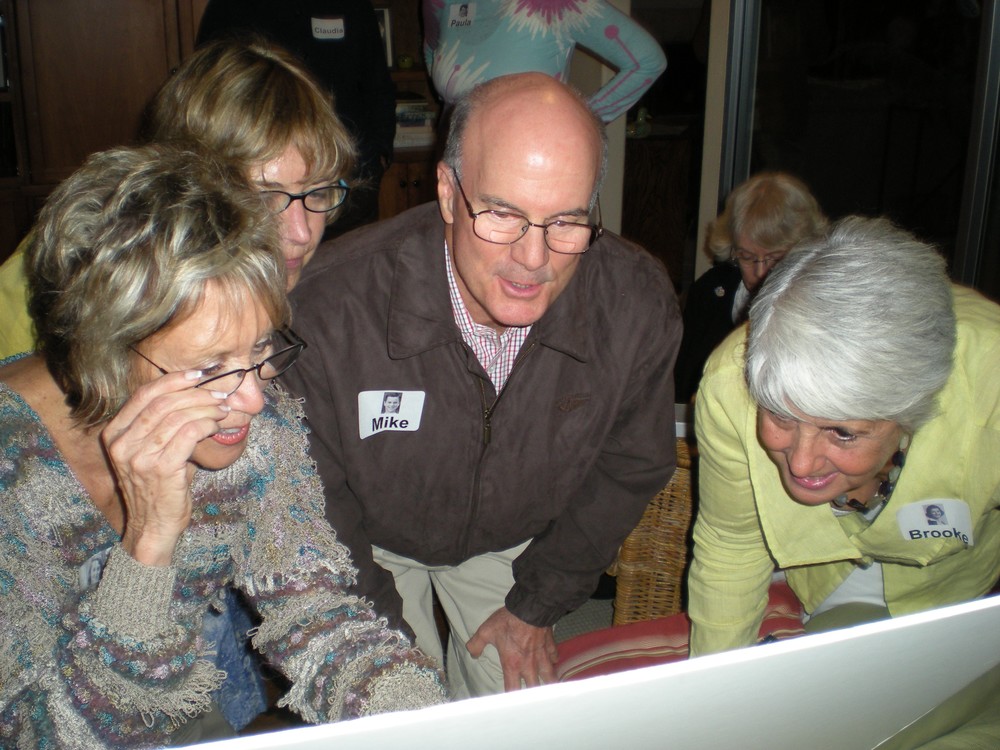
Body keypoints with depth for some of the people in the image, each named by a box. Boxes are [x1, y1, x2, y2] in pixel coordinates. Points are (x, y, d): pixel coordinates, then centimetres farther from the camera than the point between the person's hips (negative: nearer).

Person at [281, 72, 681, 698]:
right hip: (372, 541, -2)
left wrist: (538, 604, -1)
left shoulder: (641, 307, -27)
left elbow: (630, 469, -8)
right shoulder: (334, 308, -36)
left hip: (510, 543, 2)